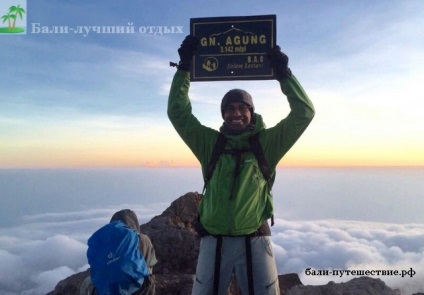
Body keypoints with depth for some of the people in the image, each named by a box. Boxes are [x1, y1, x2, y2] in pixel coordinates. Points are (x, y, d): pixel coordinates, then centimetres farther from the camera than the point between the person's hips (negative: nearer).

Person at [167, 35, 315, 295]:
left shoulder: (267, 143, 1)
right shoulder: (211, 143, 4)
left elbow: (304, 113, -4)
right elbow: (178, 112, 0)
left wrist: (284, 74, -9)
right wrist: (184, 68, -5)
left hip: (255, 240, -1)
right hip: (215, 241, 1)